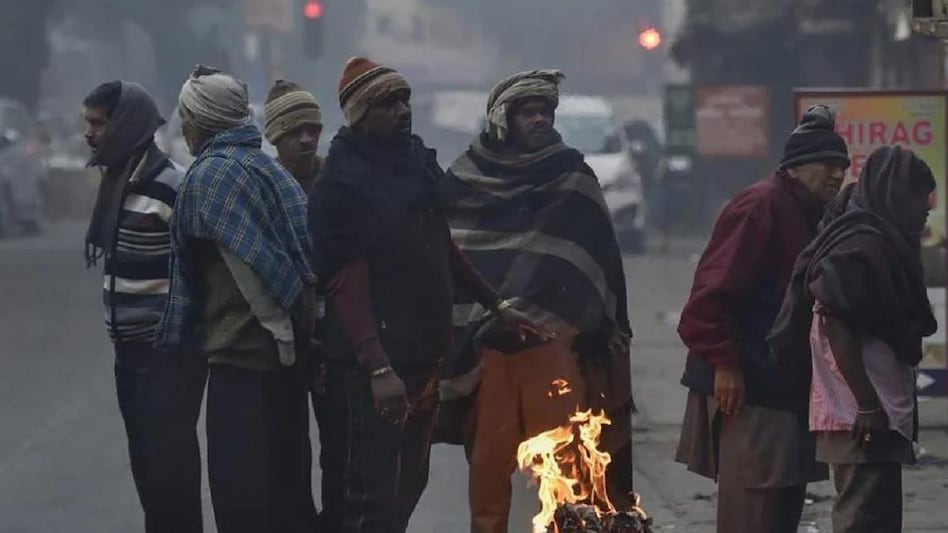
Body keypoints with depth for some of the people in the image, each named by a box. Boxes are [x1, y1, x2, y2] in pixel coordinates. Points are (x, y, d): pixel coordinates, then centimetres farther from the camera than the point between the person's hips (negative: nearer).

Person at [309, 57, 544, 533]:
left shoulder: (419, 165, 12)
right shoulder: (342, 181, -11)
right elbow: (346, 282, -18)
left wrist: (496, 304, 18)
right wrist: (378, 367, -26)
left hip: (423, 356, 8)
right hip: (373, 364, -8)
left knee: (408, 484, 13)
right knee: (372, 494, -10)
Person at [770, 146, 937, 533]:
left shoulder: (880, 241, 17)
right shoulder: (861, 245, -14)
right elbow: (837, 328, -21)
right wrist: (867, 405, -23)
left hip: (876, 412, 10)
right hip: (862, 416, -10)